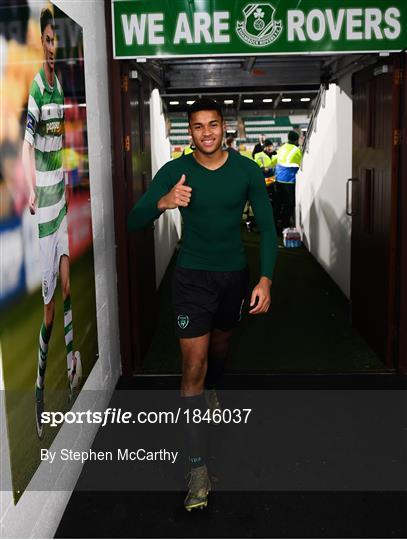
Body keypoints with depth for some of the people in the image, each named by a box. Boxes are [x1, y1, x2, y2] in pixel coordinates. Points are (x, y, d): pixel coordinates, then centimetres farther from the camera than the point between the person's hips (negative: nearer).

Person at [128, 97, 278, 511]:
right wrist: (162, 202, -38)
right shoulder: (174, 171, -11)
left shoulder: (247, 171, -7)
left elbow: (266, 226, -4)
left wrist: (265, 279, -16)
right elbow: (134, 222, -16)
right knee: (193, 365, -9)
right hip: (192, 276, -3)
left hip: (234, 274, 3)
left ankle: (211, 391, 60)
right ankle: (198, 469, -5)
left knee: (220, 346, 25)